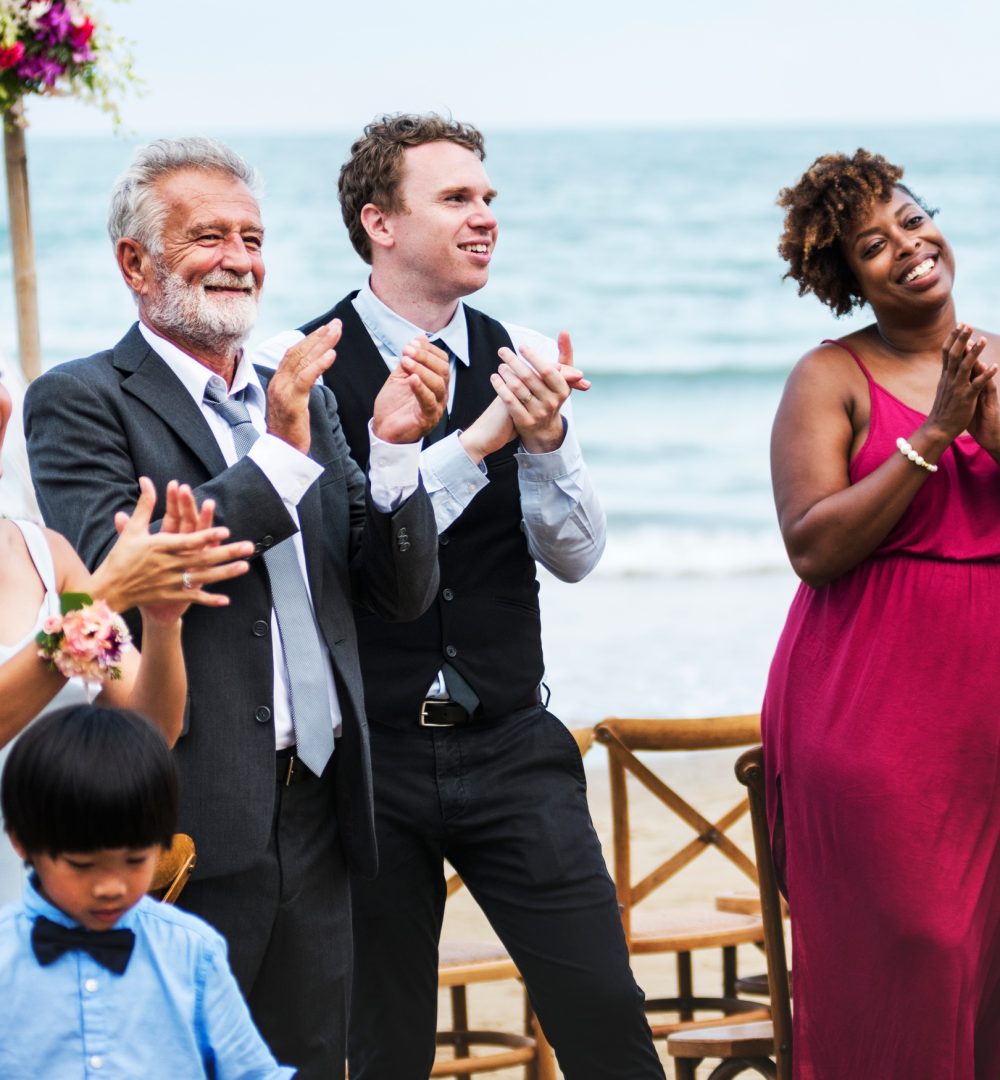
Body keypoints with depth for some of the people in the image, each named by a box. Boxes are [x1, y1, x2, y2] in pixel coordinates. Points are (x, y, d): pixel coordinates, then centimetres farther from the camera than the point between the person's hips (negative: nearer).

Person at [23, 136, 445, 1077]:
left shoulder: (301, 401, 16)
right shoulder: (80, 402, -3)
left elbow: (401, 593, 12)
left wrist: (395, 449, -5)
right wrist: (277, 454, -19)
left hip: (313, 815, 6)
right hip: (188, 826, -6)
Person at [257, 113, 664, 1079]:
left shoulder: (525, 359, 2)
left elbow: (575, 556, -1)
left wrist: (545, 440, -19)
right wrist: (480, 437, -22)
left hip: (510, 746, 2)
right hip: (367, 751, -2)